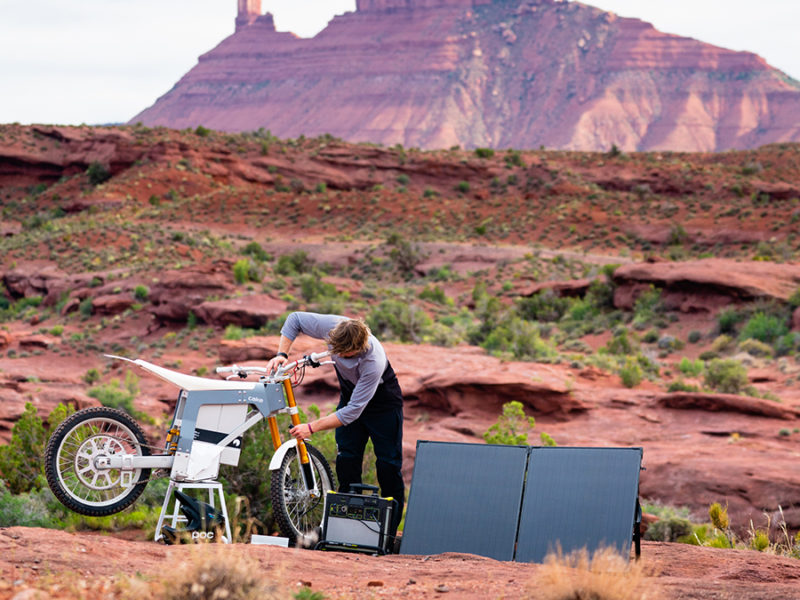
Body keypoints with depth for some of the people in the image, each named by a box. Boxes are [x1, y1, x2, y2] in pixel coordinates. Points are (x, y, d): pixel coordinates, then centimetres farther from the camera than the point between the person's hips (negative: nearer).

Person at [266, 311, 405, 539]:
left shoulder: (374, 362, -41)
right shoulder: (332, 326, -30)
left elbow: (353, 411, -37)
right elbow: (294, 319, -10)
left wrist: (312, 427, -35)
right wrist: (281, 354, -21)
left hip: (383, 400, -5)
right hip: (350, 393, 5)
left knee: (388, 464, -6)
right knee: (346, 459, -5)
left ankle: (389, 534, 1)